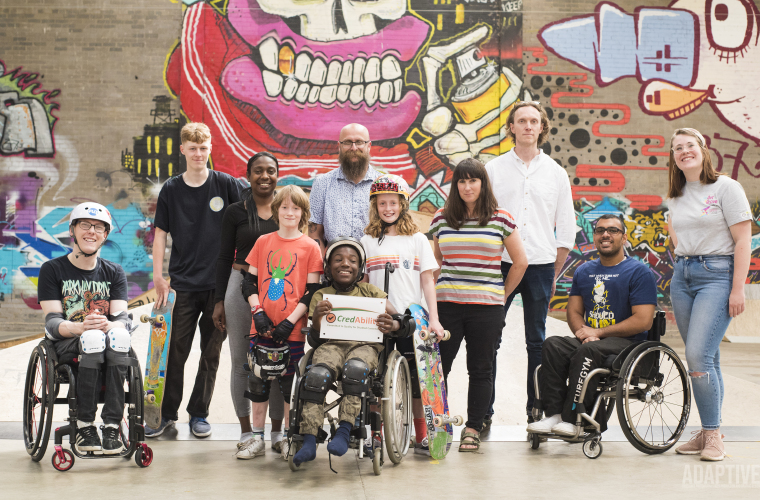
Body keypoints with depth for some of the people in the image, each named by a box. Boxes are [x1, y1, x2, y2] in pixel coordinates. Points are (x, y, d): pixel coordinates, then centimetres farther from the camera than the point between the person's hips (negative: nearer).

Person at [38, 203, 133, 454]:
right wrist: (80, 327, -30)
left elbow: (121, 317, -1)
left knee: (118, 336, -35)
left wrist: (108, 326, -28)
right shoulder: (52, 270, 6)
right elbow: (52, 321, -6)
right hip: (65, 343, -2)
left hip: (110, 340, 2)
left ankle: (112, 424, -33)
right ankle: (84, 424, -29)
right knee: (92, 339, -37)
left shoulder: (114, 272, 13)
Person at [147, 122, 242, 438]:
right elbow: (161, 234, 7)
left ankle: (199, 414, 18)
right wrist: (158, 276, 0)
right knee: (176, 352, 2)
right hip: (184, 284, 0)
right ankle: (168, 413, 15)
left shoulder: (226, 185, 1)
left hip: (220, 283, 0)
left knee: (211, 352, 7)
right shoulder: (171, 190, 4)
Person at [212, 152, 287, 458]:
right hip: (242, 287, -1)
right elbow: (224, 258, 5)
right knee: (240, 361, 2)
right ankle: (246, 432, 12)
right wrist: (219, 301, 0)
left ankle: (277, 432, 14)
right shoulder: (236, 212, 5)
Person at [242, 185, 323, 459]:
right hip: (262, 326, 3)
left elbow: (312, 291, -3)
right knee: (257, 382, 7)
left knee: (290, 383, 4)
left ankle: (287, 438, 18)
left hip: (292, 330, -3)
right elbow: (250, 282, 9)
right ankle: (257, 438, 18)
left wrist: (289, 322, -11)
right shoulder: (263, 242, 8)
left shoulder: (310, 247, -1)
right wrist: (257, 312, -6)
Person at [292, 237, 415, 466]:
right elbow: (314, 340, 8)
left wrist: (393, 325, -18)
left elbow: (407, 322, 7)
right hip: (332, 344, 1)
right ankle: (309, 442, -33)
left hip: (365, 344, 0)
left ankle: (344, 432, -34)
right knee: (317, 374, -33)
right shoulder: (320, 296, 17)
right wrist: (316, 320, -14)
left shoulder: (370, 292, 16)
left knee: (355, 368, -38)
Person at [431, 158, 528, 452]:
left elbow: (520, 262, 8)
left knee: (481, 370, 4)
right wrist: (433, 293, 10)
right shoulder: (441, 218, 8)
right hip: (447, 304, 2)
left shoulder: (501, 219, 2)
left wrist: (502, 294, 7)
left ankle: (473, 429, 14)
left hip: (487, 307, -1)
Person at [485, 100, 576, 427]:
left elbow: (566, 230, 11)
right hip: (500, 264, -1)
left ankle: (536, 410, 14)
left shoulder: (556, 173, 9)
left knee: (537, 342, 6)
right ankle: (483, 410, 4)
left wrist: (554, 274, 7)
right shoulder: (493, 169, 6)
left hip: (541, 266, 1)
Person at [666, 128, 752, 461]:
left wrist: (738, 288, -14)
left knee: (698, 355, -16)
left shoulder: (725, 187, -5)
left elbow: (743, 240, -9)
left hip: (717, 274, -6)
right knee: (705, 359, 9)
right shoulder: (675, 196, 12)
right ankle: (707, 432, 14)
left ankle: (713, 434, -7)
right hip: (682, 275, 6)